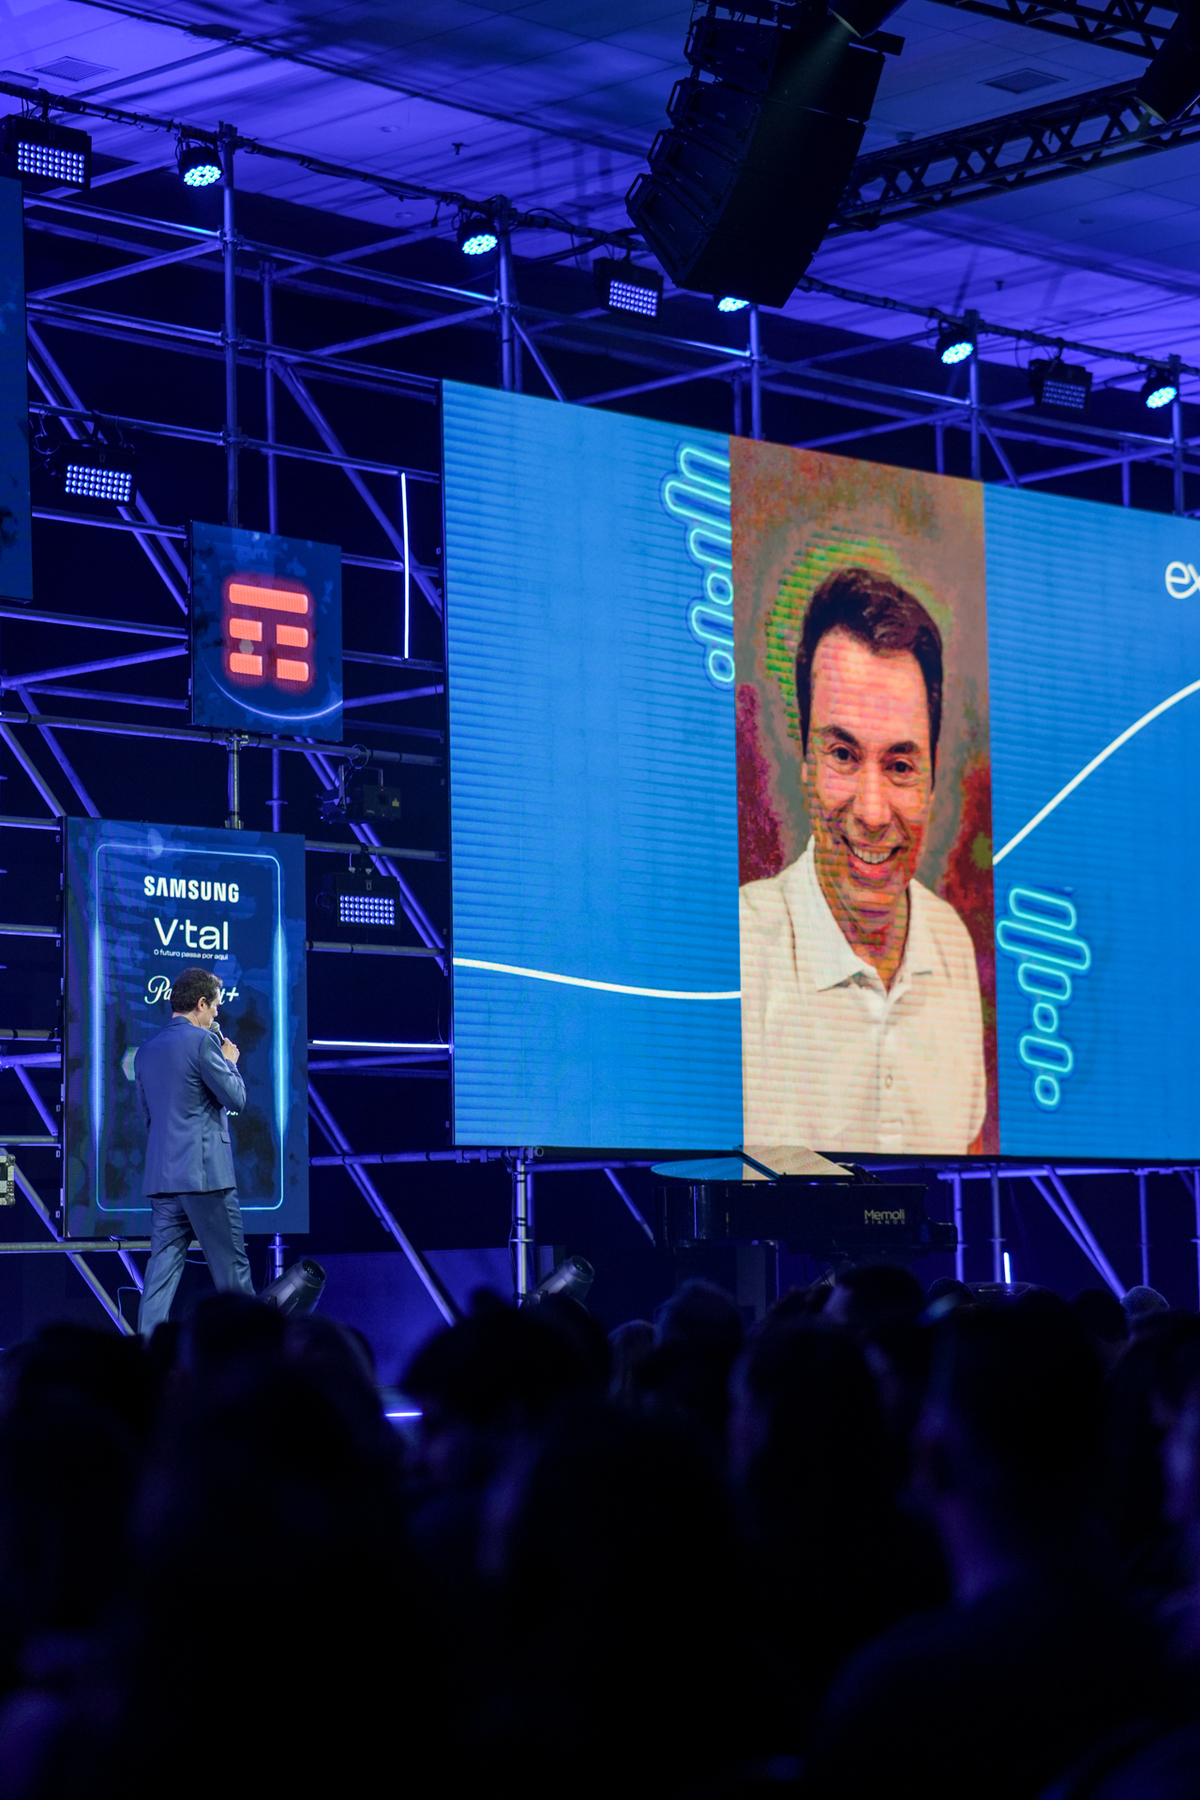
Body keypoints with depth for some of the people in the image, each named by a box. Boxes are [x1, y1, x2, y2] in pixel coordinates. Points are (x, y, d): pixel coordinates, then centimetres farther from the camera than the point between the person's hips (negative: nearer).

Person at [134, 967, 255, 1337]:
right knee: (231, 1266, 2)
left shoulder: (147, 1050, 15)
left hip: (161, 1175, 7)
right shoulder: (202, 1040, -9)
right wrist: (229, 1061, 9)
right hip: (204, 1171, -7)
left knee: (163, 1264, 3)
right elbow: (235, 1097, -7)